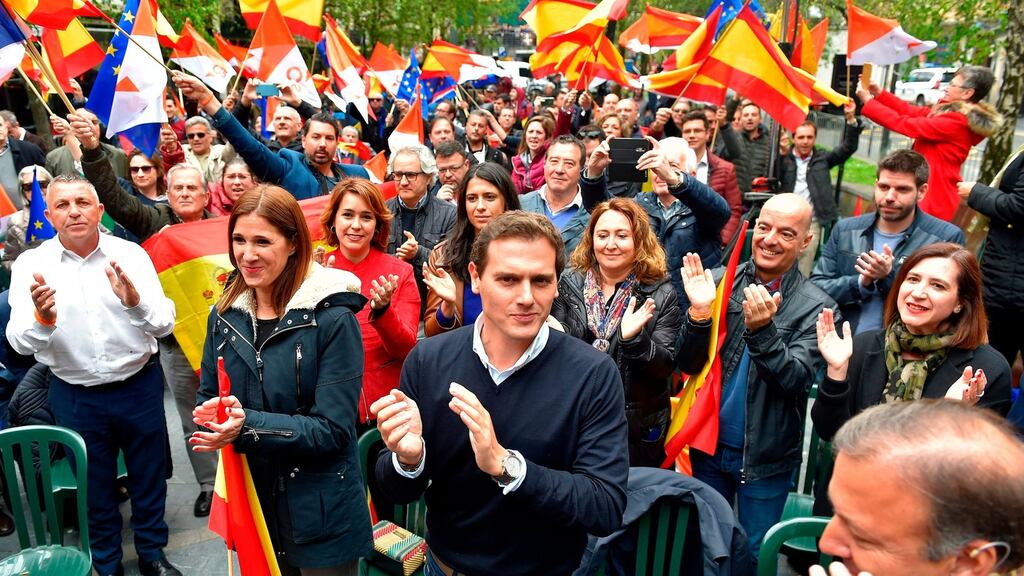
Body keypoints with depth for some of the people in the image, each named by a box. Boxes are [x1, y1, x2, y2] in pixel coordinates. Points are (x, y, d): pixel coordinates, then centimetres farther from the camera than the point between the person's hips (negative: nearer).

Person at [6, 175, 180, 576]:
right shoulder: (31, 265, -8)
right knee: (94, 484, 17)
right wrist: (42, 318, -36)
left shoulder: (130, 254, -9)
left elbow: (165, 325, -14)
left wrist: (135, 302, -34)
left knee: (149, 476, 16)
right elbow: (20, 343, -14)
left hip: (139, 386, 0)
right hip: (75, 396, 0)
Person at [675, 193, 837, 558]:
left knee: (754, 554, 15)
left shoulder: (816, 306, -11)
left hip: (766, 459, -2)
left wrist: (762, 330, -33)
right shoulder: (720, 283, -5)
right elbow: (688, 365, -7)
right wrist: (699, 312, -24)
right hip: (708, 445, 2)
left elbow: (797, 381, -19)